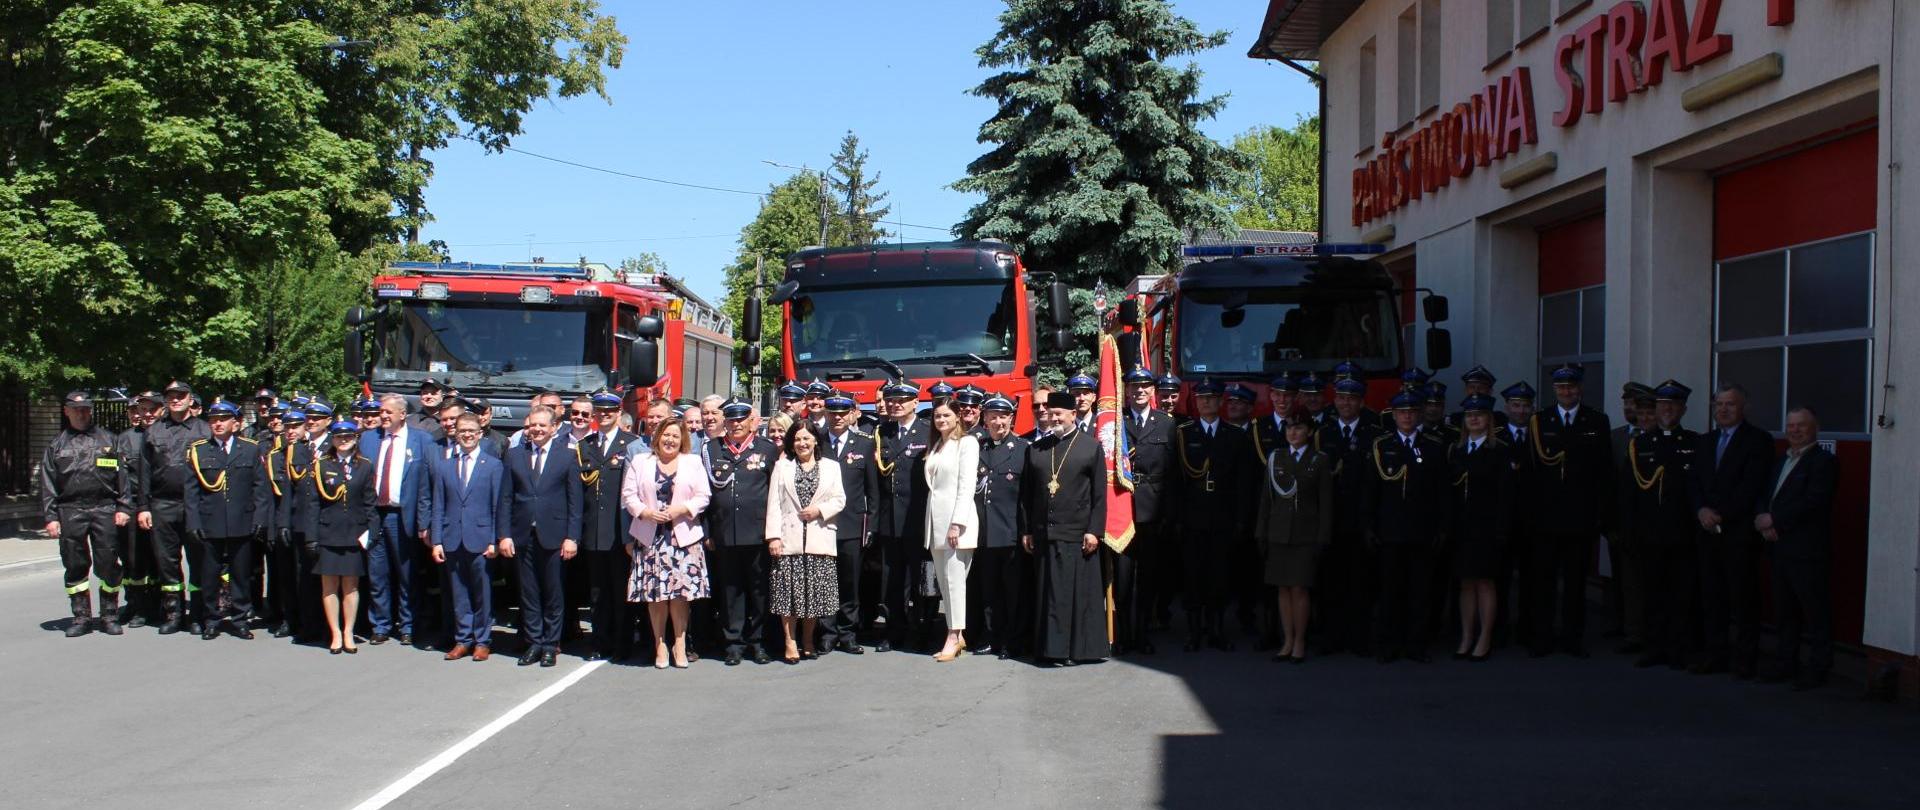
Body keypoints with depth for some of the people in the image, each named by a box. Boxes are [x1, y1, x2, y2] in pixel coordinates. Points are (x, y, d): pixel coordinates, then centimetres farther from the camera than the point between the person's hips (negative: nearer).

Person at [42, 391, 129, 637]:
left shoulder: (107, 439, 11)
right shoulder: (57, 445, 13)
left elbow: (122, 475, 8)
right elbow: (47, 484, 9)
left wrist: (123, 507, 0)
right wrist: (50, 517, 1)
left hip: (104, 509, -1)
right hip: (70, 512, 1)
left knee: (108, 564, -2)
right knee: (75, 566, 5)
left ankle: (109, 616, 7)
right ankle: (81, 617, 13)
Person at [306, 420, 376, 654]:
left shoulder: (365, 467, 5)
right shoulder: (320, 466, 2)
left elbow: (370, 503, 5)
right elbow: (311, 502, -1)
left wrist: (369, 532, -4)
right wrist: (311, 536, -7)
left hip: (354, 535, 1)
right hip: (328, 535, -1)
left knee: (351, 585, 7)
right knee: (329, 586, 4)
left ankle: (348, 634, 15)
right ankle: (335, 634, 12)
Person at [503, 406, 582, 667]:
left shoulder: (566, 457, 1)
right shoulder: (514, 455, 8)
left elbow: (574, 501, 0)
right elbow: (506, 497, 6)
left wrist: (571, 537, -7)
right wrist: (505, 535, -1)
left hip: (553, 535, -2)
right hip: (523, 535, 2)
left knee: (553, 592, 4)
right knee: (528, 592, 7)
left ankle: (550, 645, 13)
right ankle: (533, 643, 16)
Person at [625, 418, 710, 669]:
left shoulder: (693, 462, 9)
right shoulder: (641, 463, 10)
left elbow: (703, 496, 2)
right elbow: (628, 495, 5)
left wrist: (681, 509, -12)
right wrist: (645, 511, -12)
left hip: (683, 536, -1)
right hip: (650, 537, 1)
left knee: (680, 592, -3)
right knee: (655, 594, 0)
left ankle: (680, 644, 9)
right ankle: (660, 646, 10)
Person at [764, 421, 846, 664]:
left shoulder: (831, 467, 12)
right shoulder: (782, 466, 10)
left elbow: (840, 500, 8)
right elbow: (774, 504, 4)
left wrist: (819, 510, -10)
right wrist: (773, 536, -5)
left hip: (819, 540, 1)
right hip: (789, 539, -1)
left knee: (815, 592, 2)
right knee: (789, 591, -3)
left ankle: (807, 641, 15)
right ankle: (790, 642, 4)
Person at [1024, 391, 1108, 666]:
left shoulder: (1091, 446, 2)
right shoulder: (1036, 449, 12)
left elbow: (1100, 494, -1)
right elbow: (1029, 493, 13)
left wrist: (1094, 531, -8)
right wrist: (1027, 531, 7)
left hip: (1077, 535, -3)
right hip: (1045, 535, 3)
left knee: (1080, 591, -1)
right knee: (1049, 593, 5)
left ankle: (1080, 648, 6)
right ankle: (1052, 649, 10)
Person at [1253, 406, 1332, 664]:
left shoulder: (1320, 461, 2)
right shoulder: (1274, 457, 9)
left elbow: (1326, 503, 1)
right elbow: (1266, 498, 9)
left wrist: (1322, 539, -5)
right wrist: (1261, 534, 5)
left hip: (1305, 534, -2)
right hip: (1278, 533, 3)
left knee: (1299, 588, -5)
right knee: (1283, 588, 4)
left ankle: (1300, 642, 7)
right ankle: (1287, 641, 12)